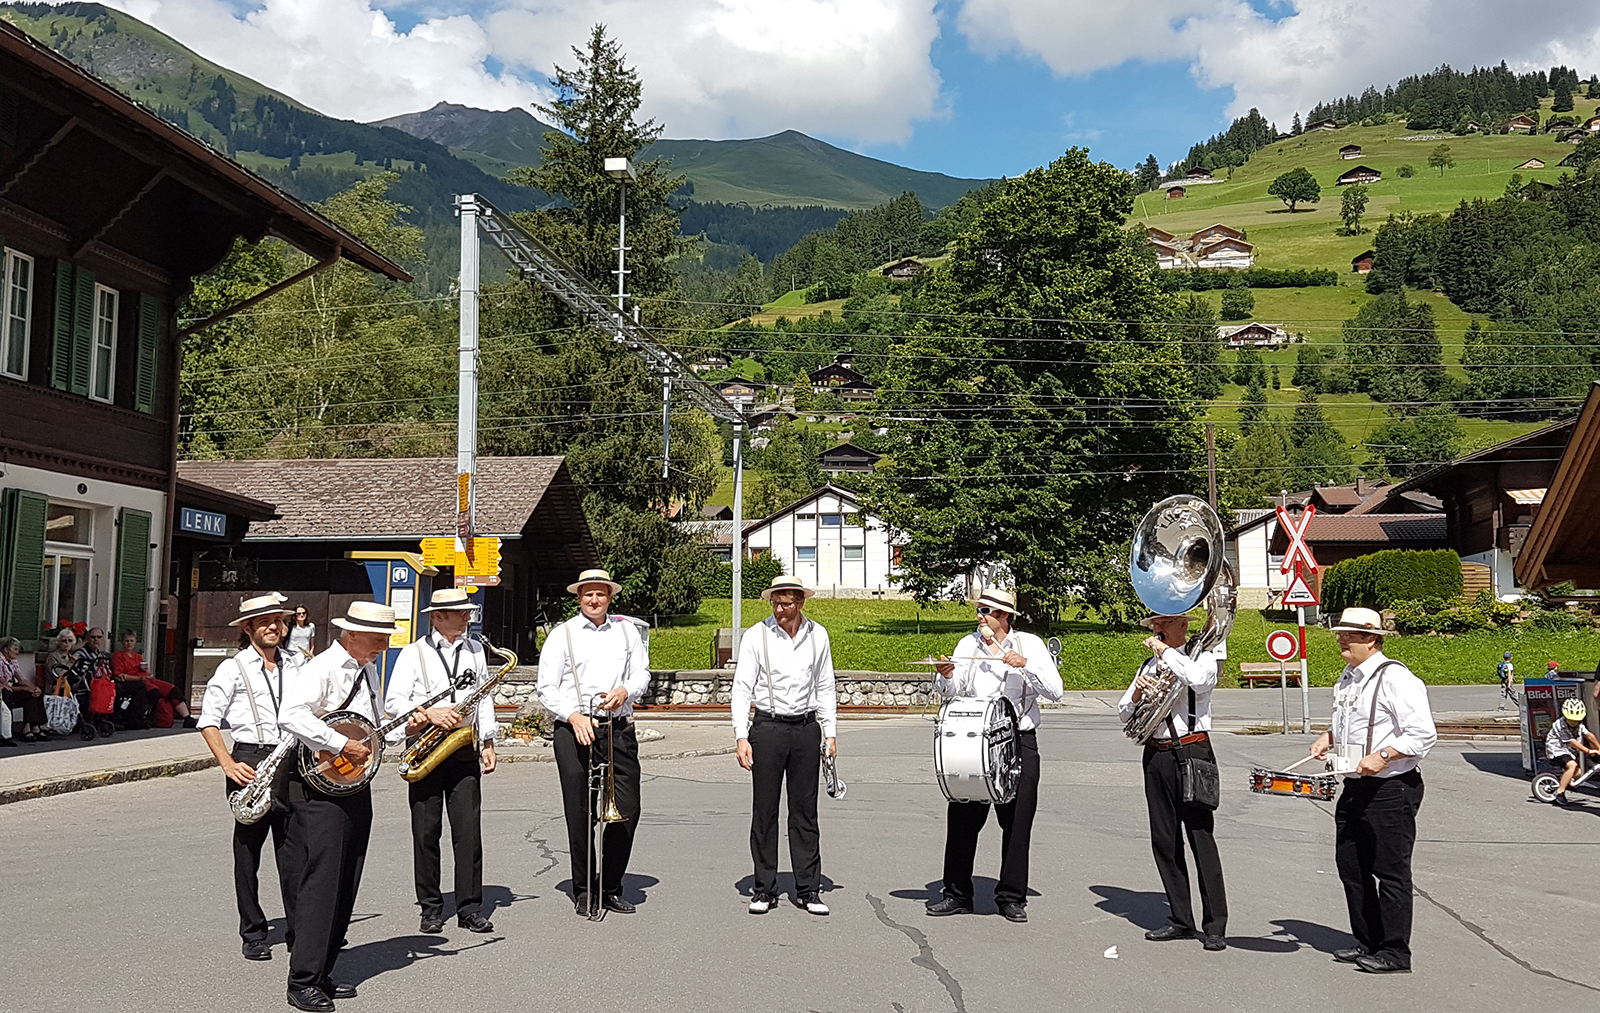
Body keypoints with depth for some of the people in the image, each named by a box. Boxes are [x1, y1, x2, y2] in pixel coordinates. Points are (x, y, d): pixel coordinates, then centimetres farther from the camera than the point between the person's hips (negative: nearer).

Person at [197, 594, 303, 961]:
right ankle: (253, 934, 18)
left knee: (293, 851, 2)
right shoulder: (233, 668, 1)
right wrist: (228, 765, -10)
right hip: (251, 762, -2)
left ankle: (299, 931, 10)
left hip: (293, 761, 2)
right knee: (248, 851, 7)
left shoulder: (298, 664, 12)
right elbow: (208, 722, 0)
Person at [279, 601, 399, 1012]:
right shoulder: (322, 668, -12)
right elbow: (292, 716, -28)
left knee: (345, 886, 11)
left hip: (356, 788, 9)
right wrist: (341, 745, -26)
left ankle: (322, 973, 20)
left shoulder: (368, 671, 15)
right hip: (321, 788, -9)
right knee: (320, 882, -8)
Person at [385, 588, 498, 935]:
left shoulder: (475, 650, 12)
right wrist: (429, 714, -17)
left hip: (465, 751, 2)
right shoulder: (413, 653, 0)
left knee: (468, 831, -1)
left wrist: (488, 742, 10)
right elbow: (393, 701, -4)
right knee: (426, 832, 3)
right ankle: (431, 909, 13)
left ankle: (469, 908, 5)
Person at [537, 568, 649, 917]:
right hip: (574, 730, -2)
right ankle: (583, 890, 12)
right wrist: (574, 716, -14)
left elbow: (642, 672, 13)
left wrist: (625, 690, -8)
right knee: (580, 814, -1)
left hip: (619, 729, 3)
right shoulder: (562, 634, 5)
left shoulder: (627, 630, 14)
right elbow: (546, 688, 0)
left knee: (628, 810, 0)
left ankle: (611, 887, 14)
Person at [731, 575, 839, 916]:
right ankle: (764, 889, 10)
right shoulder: (757, 635, -2)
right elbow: (742, 688, -2)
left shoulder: (818, 635, 6)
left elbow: (825, 687, 14)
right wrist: (741, 736, -10)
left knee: (805, 811, 5)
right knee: (764, 811, 1)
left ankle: (808, 889, 12)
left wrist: (830, 733, 9)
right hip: (768, 728, -2)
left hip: (806, 728, 2)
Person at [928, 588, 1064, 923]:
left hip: (1019, 742, -2)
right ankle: (957, 894, 14)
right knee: (962, 817, 2)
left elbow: (1055, 690, -8)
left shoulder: (1030, 644, 2)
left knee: (1017, 821, 4)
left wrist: (1025, 665, -20)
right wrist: (946, 676, -19)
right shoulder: (968, 644, 9)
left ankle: (1012, 897, 16)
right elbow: (953, 692, 2)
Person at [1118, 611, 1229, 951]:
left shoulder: (1201, 656, 1)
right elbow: (1124, 714, 17)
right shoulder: (1150, 665, 18)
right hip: (1156, 755, 6)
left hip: (1192, 752, -6)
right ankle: (1180, 920, 18)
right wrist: (1136, 693, -4)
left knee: (1201, 837, -7)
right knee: (1164, 841, 8)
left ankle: (1215, 926, -1)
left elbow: (1200, 680, -24)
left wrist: (1165, 650, -14)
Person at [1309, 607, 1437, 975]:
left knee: (1390, 871, -2)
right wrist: (1328, 736, 11)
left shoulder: (1395, 678, -15)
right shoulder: (1348, 677, 13)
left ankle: (1394, 951, 8)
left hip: (1392, 789, -9)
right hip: (1355, 788, 9)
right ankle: (1367, 942, 27)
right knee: (1350, 866, 14)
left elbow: (1423, 735, -19)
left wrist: (1382, 756, -27)